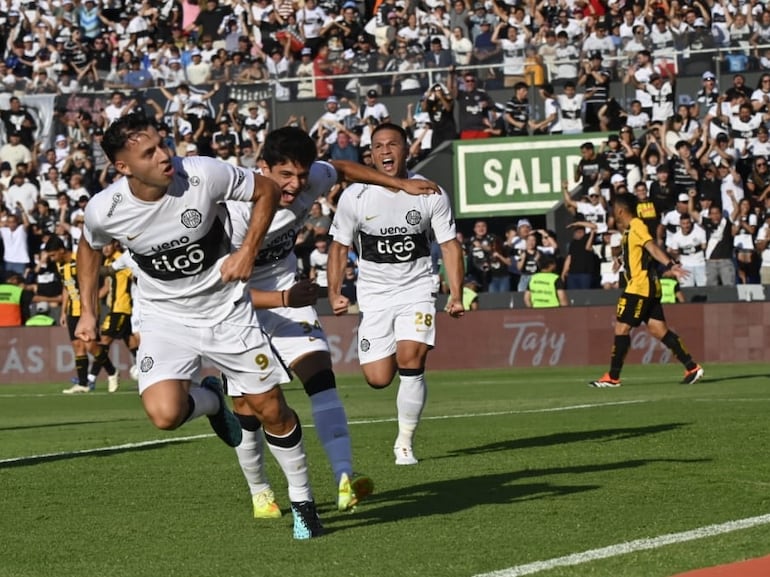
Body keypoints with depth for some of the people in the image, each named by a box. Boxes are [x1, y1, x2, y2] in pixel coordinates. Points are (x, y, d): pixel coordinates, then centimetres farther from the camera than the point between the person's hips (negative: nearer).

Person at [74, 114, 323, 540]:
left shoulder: (204, 175, -22)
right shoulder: (105, 210, -18)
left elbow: (266, 190, -4)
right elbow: (90, 248, 8)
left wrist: (248, 252, -13)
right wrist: (88, 312, 6)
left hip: (227, 309, 0)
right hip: (166, 317, 0)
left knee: (271, 409, 1)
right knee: (164, 414, -23)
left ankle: (302, 502, 23)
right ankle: (210, 401, 14)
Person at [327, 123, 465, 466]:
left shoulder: (430, 194, -6)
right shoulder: (355, 196, -6)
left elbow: (449, 245, 1)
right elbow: (339, 246, 4)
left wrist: (456, 295, -7)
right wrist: (334, 293, -7)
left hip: (416, 290, -1)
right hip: (374, 294, 1)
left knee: (410, 360, -20)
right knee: (378, 379, -5)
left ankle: (405, 443, -6)